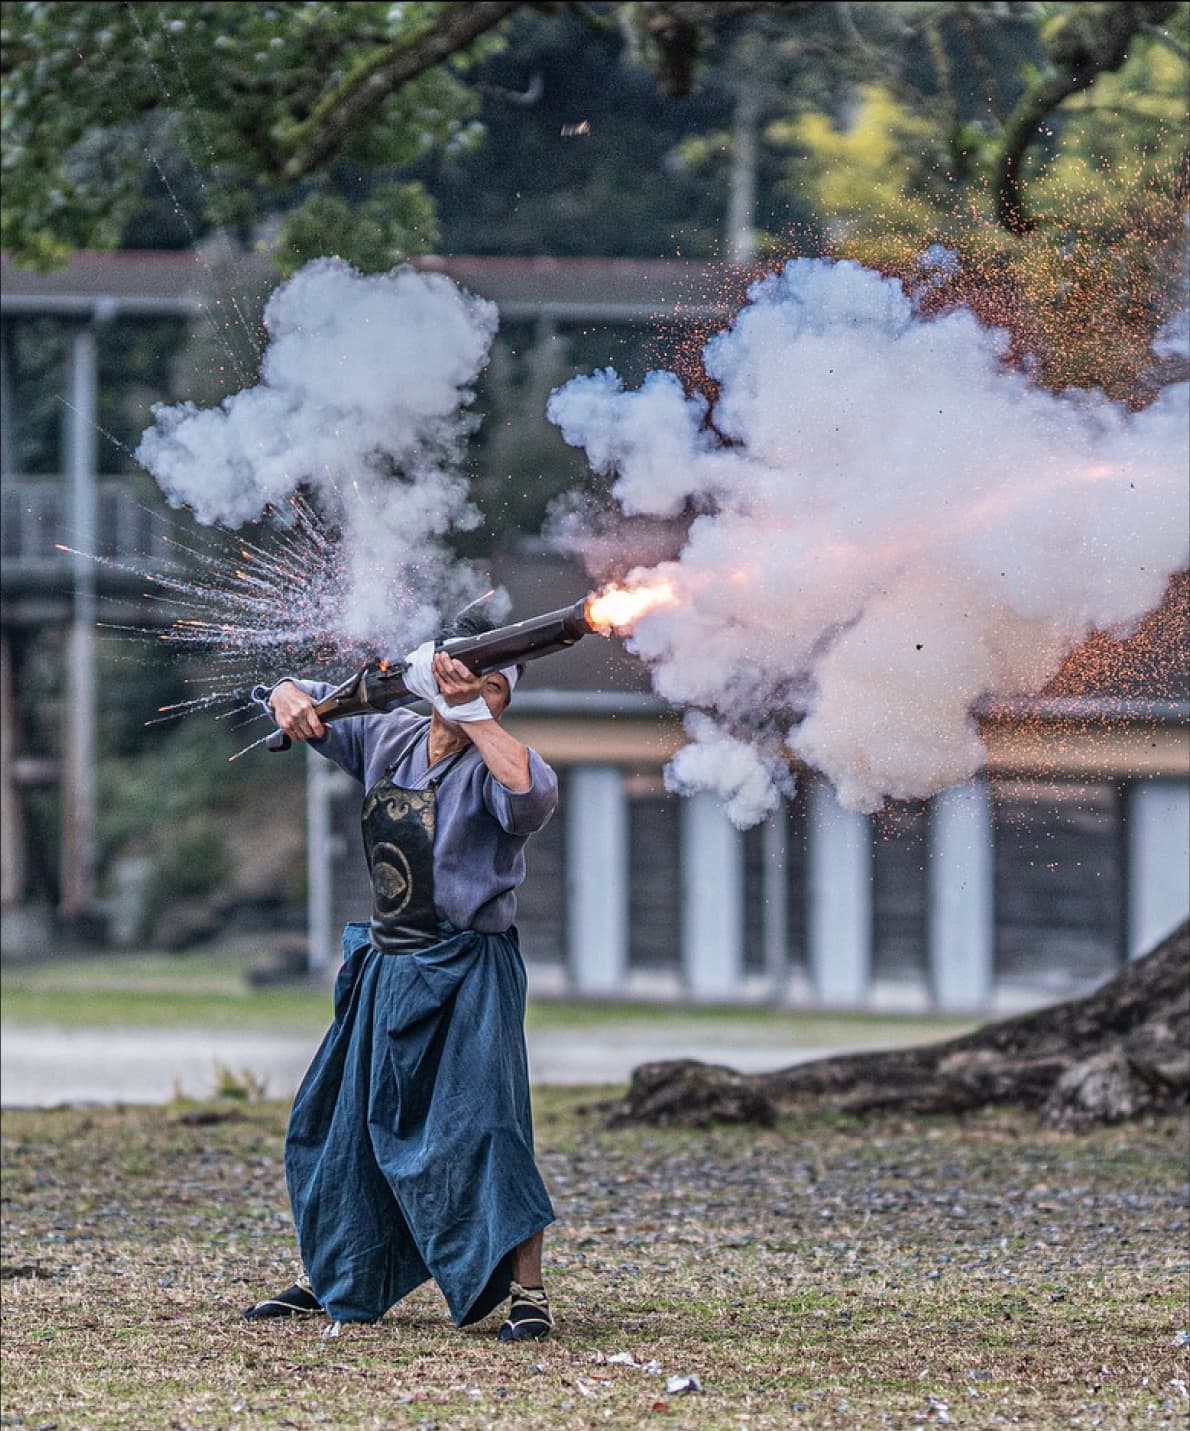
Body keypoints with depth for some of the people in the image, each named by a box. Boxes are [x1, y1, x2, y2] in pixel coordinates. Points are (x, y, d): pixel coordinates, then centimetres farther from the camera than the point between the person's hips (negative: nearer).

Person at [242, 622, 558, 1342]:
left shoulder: (489, 763, -13)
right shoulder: (384, 738, 5)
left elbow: (533, 795, -37)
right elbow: (297, 700, 17)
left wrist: (471, 712, -32)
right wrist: (291, 701, -8)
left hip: (466, 974, -7)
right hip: (385, 971, 7)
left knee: (482, 1128, -14)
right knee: (341, 1123, 14)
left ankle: (528, 1292, -10)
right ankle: (331, 1280, 28)